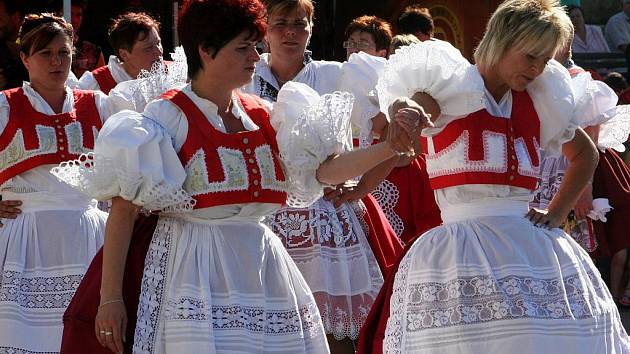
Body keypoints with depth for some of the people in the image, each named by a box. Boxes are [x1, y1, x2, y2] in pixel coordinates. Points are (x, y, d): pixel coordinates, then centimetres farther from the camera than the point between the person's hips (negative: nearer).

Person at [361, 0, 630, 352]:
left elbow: (586, 154, 29)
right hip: (461, 251, -5)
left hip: (533, 245, 5)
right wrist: (407, 113, -42)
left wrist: (556, 215, 17)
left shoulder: (540, 101, 16)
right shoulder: (452, 87, 2)